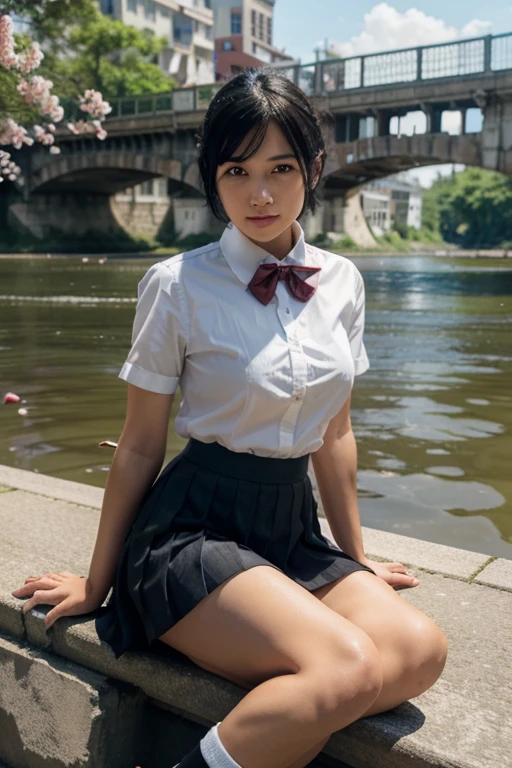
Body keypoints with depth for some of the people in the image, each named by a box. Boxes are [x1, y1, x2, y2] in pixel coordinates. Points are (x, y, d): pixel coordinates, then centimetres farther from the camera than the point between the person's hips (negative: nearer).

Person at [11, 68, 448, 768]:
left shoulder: (341, 283, 4)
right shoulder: (178, 285, -9)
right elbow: (140, 447, -3)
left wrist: (356, 557, 20)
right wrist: (97, 584, 5)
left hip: (293, 526, 5)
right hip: (192, 528, -5)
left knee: (420, 649, -21)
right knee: (347, 668, -27)